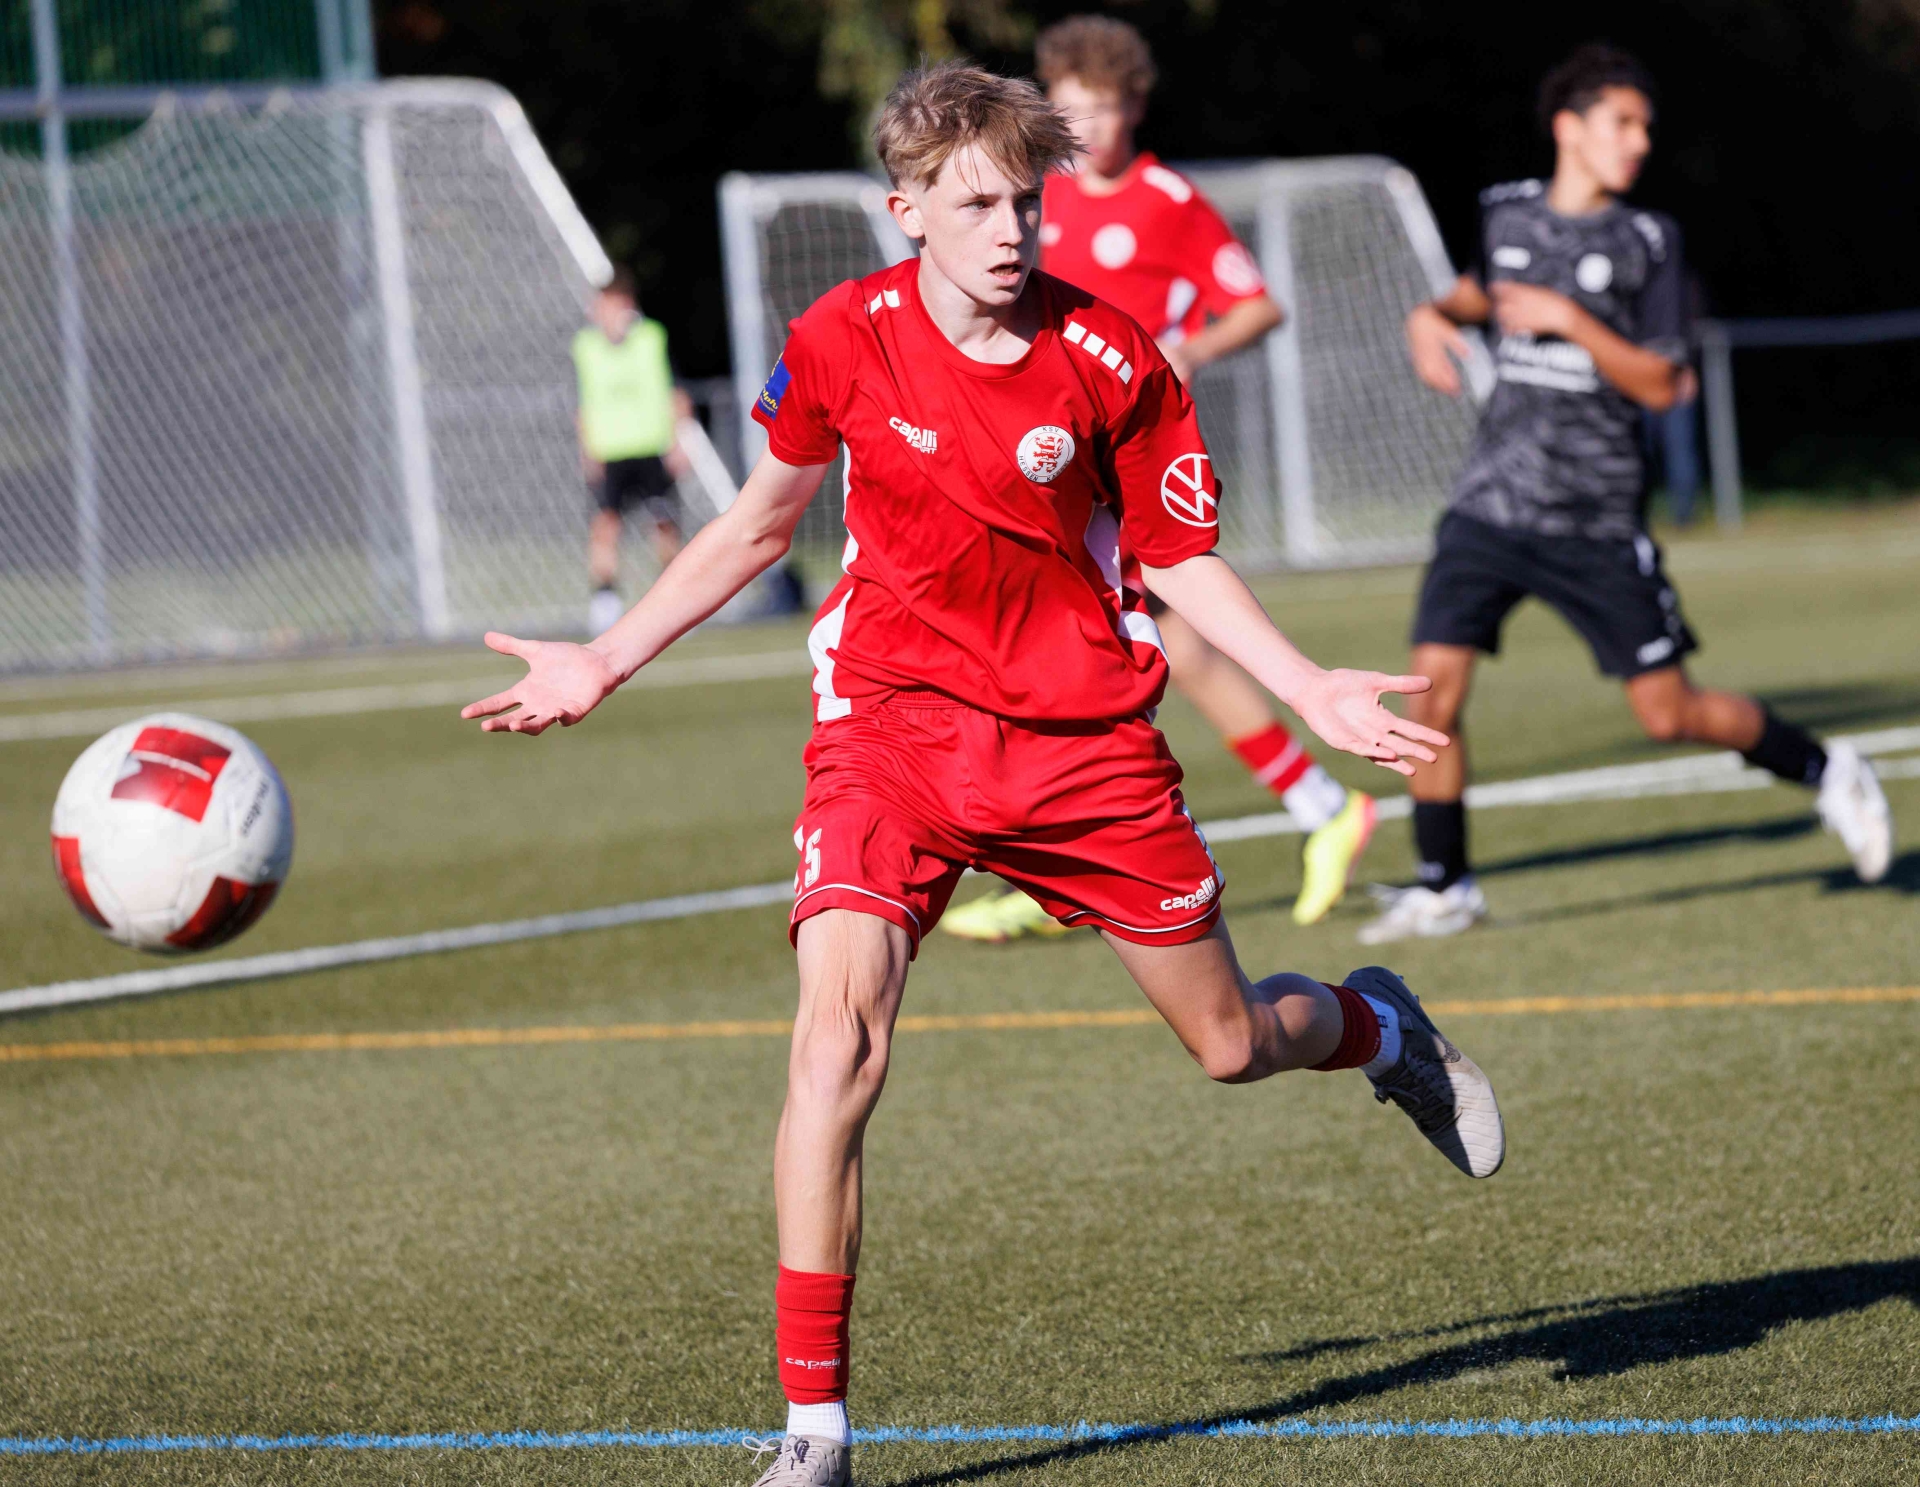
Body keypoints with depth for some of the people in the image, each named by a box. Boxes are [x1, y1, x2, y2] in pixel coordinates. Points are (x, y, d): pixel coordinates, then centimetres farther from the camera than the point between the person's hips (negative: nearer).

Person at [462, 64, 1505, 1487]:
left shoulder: (1111, 358, -9)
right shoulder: (844, 341, -7)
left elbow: (1178, 560, 3)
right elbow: (760, 523, 11)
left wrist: (1314, 692, -8)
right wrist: (605, 663, 9)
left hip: (1087, 739, 0)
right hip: (894, 728, 0)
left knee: (1231, 1041, 11)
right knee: (838, 1041, -22)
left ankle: (1378, 1026, 51)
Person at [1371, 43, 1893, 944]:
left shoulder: (1647, 241, -3)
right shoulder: (1505, 214, 6)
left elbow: (1660, 386, -8)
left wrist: (1571, 321, -18)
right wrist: (1435, 316, 9)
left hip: (1597, 522, -3)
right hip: (1492, 504, 3)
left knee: (1668, 713, -1)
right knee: (1433, 690, -9)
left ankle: (1822, 771, 23)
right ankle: (1443, 887, 5)